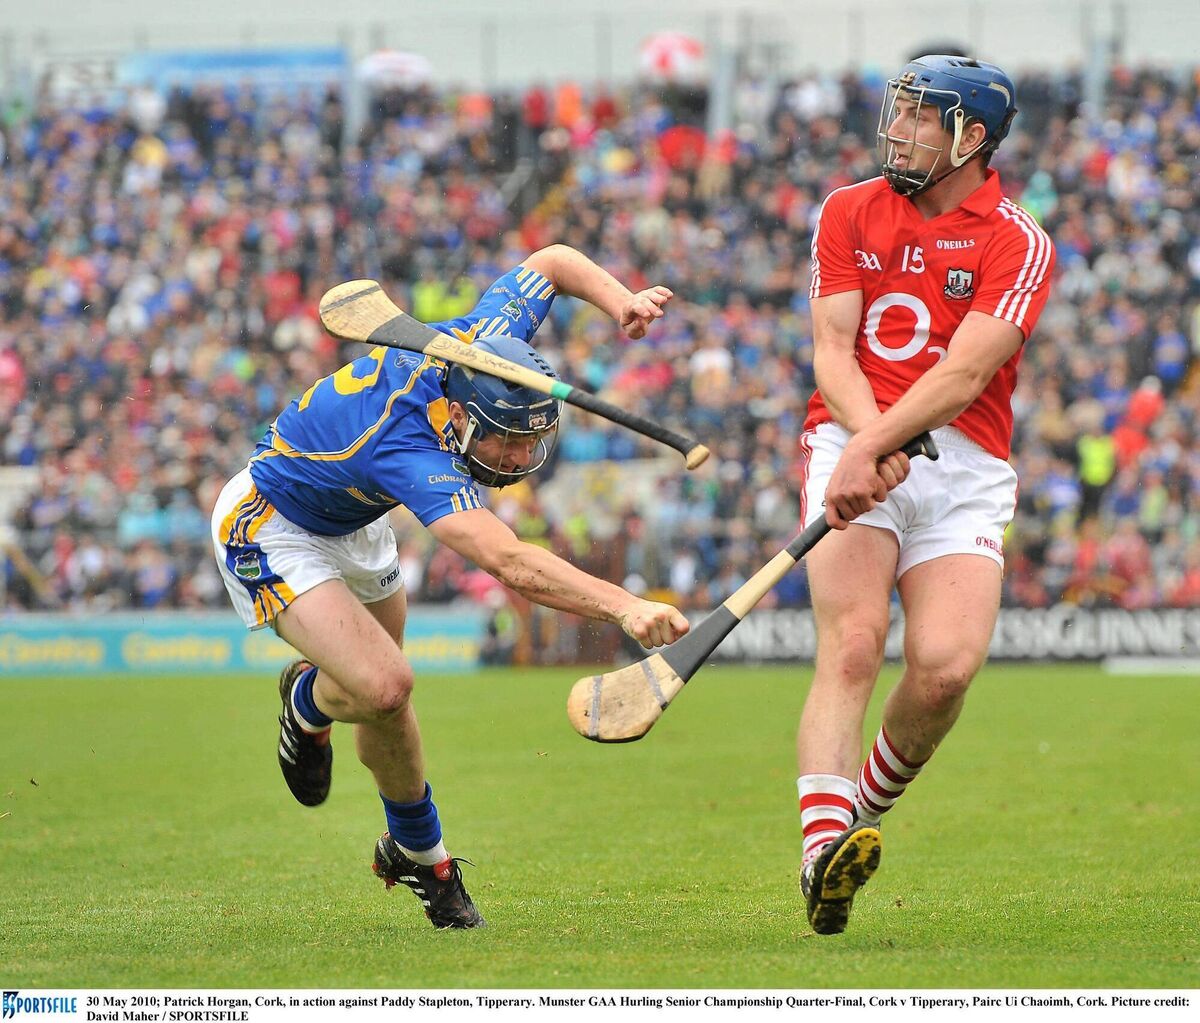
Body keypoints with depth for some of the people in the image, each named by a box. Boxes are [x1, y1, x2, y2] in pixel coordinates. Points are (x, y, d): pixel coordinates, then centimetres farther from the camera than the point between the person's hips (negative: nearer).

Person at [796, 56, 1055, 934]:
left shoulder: (1018, 245, 0)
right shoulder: (849, 214, 11)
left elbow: (962, 375, -12)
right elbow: (833, 351, 3)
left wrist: (872, 447, -25)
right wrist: (865, 438, -17)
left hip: (964, 469, -1)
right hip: (855, 444, 1)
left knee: (946, 665, -18)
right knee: (852, 645, -22)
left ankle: (868, 808, 9)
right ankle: (824, 850, -35)